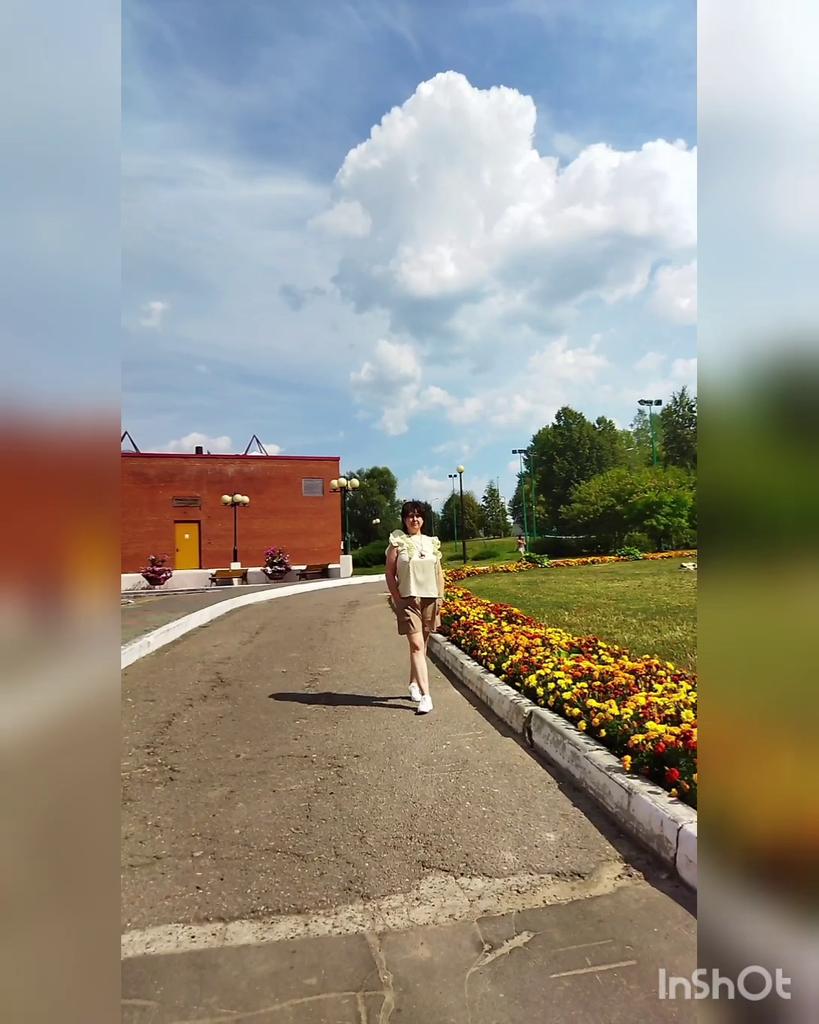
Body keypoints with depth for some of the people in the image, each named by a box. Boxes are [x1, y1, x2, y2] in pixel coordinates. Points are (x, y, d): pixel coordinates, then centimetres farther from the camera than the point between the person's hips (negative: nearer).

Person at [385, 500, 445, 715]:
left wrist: (440, 598, 6)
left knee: (421, 645, 12)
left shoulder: (432, 542, 10)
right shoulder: (398, 543, -1)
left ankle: (413, 684, 32)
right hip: (408, 599, -4)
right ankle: (425, 696, -14)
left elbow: (439, 572, 13)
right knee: (416, 645, -11)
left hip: (430, 599, 4)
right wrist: (397, 599, -7)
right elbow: (390, 574, -1)